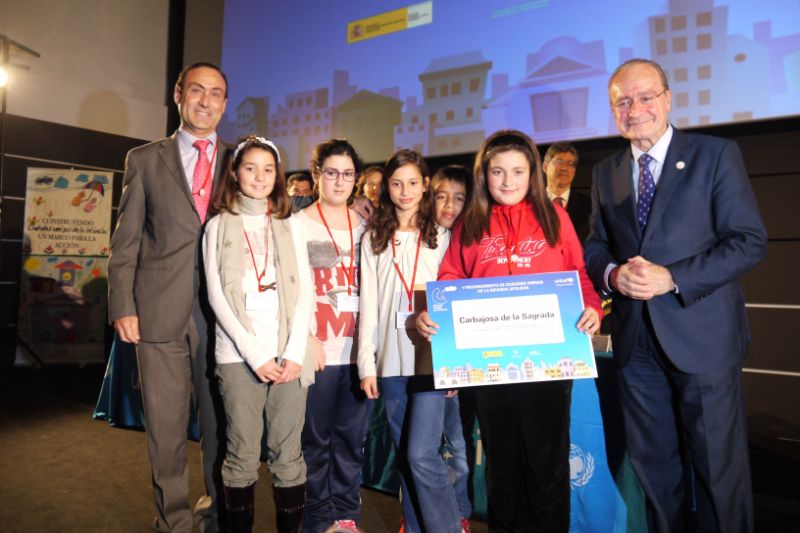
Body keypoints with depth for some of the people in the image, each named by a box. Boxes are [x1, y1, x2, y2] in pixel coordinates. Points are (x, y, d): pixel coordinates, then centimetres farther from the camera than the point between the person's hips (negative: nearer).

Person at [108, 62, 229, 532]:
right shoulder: (145, 159, 9)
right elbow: (126, 241, 5)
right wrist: (122, 307, -3)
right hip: (160, 312, 0)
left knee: (221, 424, 9)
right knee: (166, 428, 8)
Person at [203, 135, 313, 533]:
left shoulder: (289, 226, 13)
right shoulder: (219, 226, 8)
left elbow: (304, 292, 6)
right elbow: (216, 296, -1)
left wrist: (295, 352, -7)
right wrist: (254, 353, -10)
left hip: (289, 354, 2)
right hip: (238, 354, -1)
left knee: (288, 454, 4)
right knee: (243, 454, 3)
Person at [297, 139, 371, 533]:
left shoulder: (365, 226, 13)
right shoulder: (299, 224, 2)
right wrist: (309, 338, -11)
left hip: (358, 349, 4)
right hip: (318, 349, -3)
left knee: (352, 436, 10)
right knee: (316, 437, 5)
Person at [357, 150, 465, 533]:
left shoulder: (441, 237, 5)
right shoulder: (373, 240, 9)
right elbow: (368, 304, 5)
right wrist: (366, 363, -2)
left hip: (432, 358, -2)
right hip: (391, 360, 3)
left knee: (422, 453, -9)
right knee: (403, 455, 13)